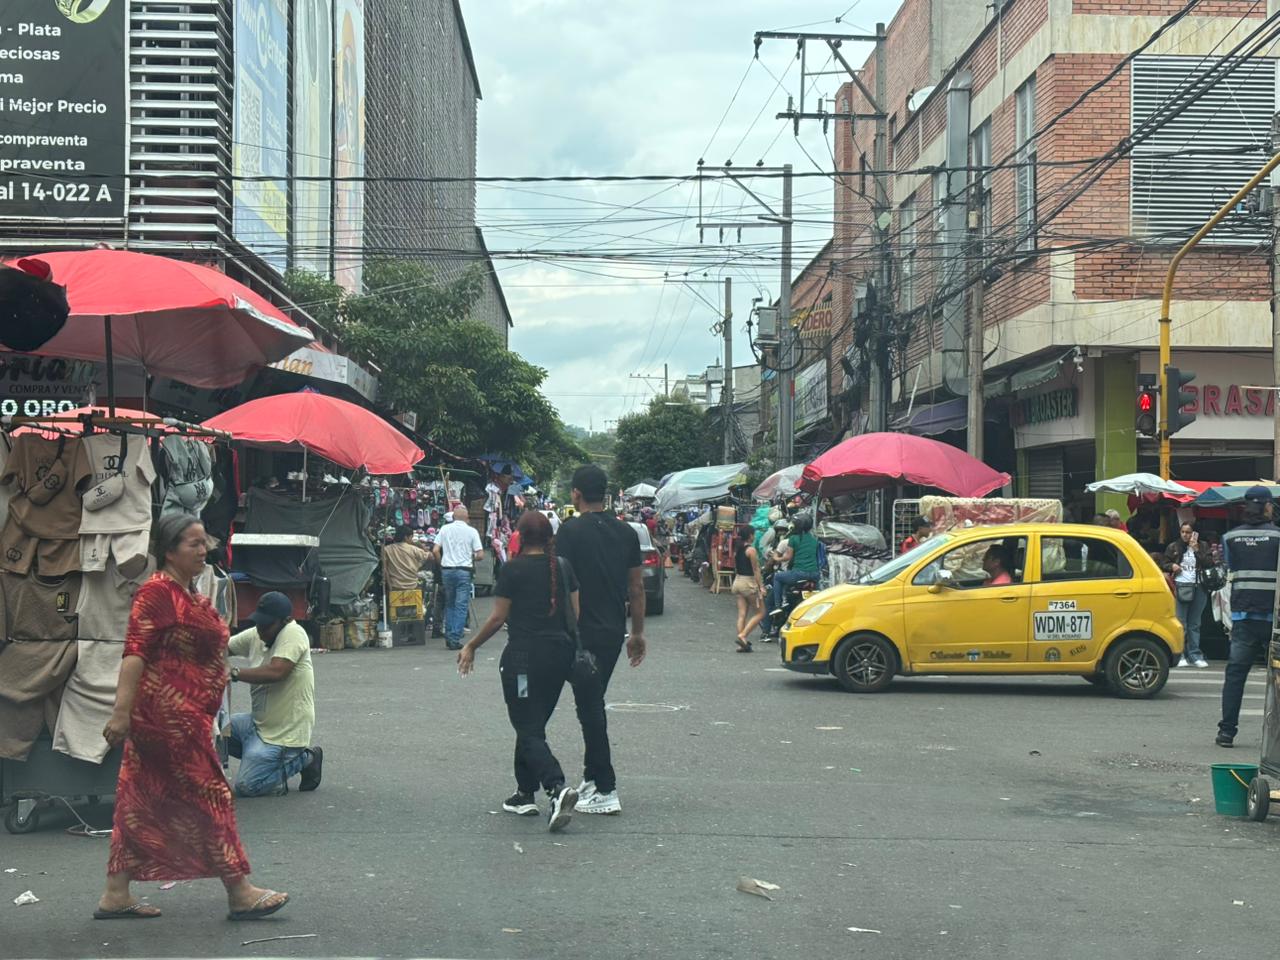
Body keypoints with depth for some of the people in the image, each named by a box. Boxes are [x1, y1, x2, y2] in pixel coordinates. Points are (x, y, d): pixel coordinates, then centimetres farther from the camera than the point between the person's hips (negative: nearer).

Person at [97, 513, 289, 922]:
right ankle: (240, 894, 2)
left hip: (185, 715, 10)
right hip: (168, 714, -10)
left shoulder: (190, 594, 16)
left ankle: (116, 896, 15)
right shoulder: (157, 592, -14)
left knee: (143, 802, 10)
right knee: (210, 796, -4)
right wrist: (121, 712, -27)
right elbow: (136, 654, -21)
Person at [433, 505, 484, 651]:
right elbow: (480, 555, -6)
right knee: (461, 606, 0)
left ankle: (448, 637, 16)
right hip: (464, 570, -3)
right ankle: (455, 639, -4)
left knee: (449, 604, 16)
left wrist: (441, 564, 14)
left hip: (447, 570, 3)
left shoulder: (445, 529, 4)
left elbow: (436, 551, -1)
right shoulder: (471, 531, -2)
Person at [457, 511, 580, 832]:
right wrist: (575, 649, 21)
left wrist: (471, 646, 5)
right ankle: (525, 793, 22)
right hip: (560, 653, 6)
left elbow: (498, 617, -7)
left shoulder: (512, 570, -8)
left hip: (524, 655, -6)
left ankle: (557, 788, -25)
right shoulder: (563, 568, 7)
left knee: (528, 731, -5)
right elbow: (576, 613, 7)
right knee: (534, 725, 18)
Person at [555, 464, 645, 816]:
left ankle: (605, 791, -5)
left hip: (584, 632, -6)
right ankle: (592, 777, 27)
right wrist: (638, 632, 16)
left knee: (590, 705, -3)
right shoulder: (626, 532, 6)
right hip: (615, 631, 6)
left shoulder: (570, 531, -11)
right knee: (594, 701, 20)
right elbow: (636, 586, 9)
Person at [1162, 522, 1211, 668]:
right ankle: (1181, 655, -4)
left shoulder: (1202, 548, 10)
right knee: (1180, 623, -6)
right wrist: (1172, 566, -7)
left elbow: (1209, 563, -2)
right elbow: (1163, 563, 13)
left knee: (1195, 624, 6)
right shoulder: (1173, 547, 9)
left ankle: (1195, 656, 9)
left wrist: (1196, 550, -7)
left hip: (1198, 588, 1)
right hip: (1180, 586, -1)